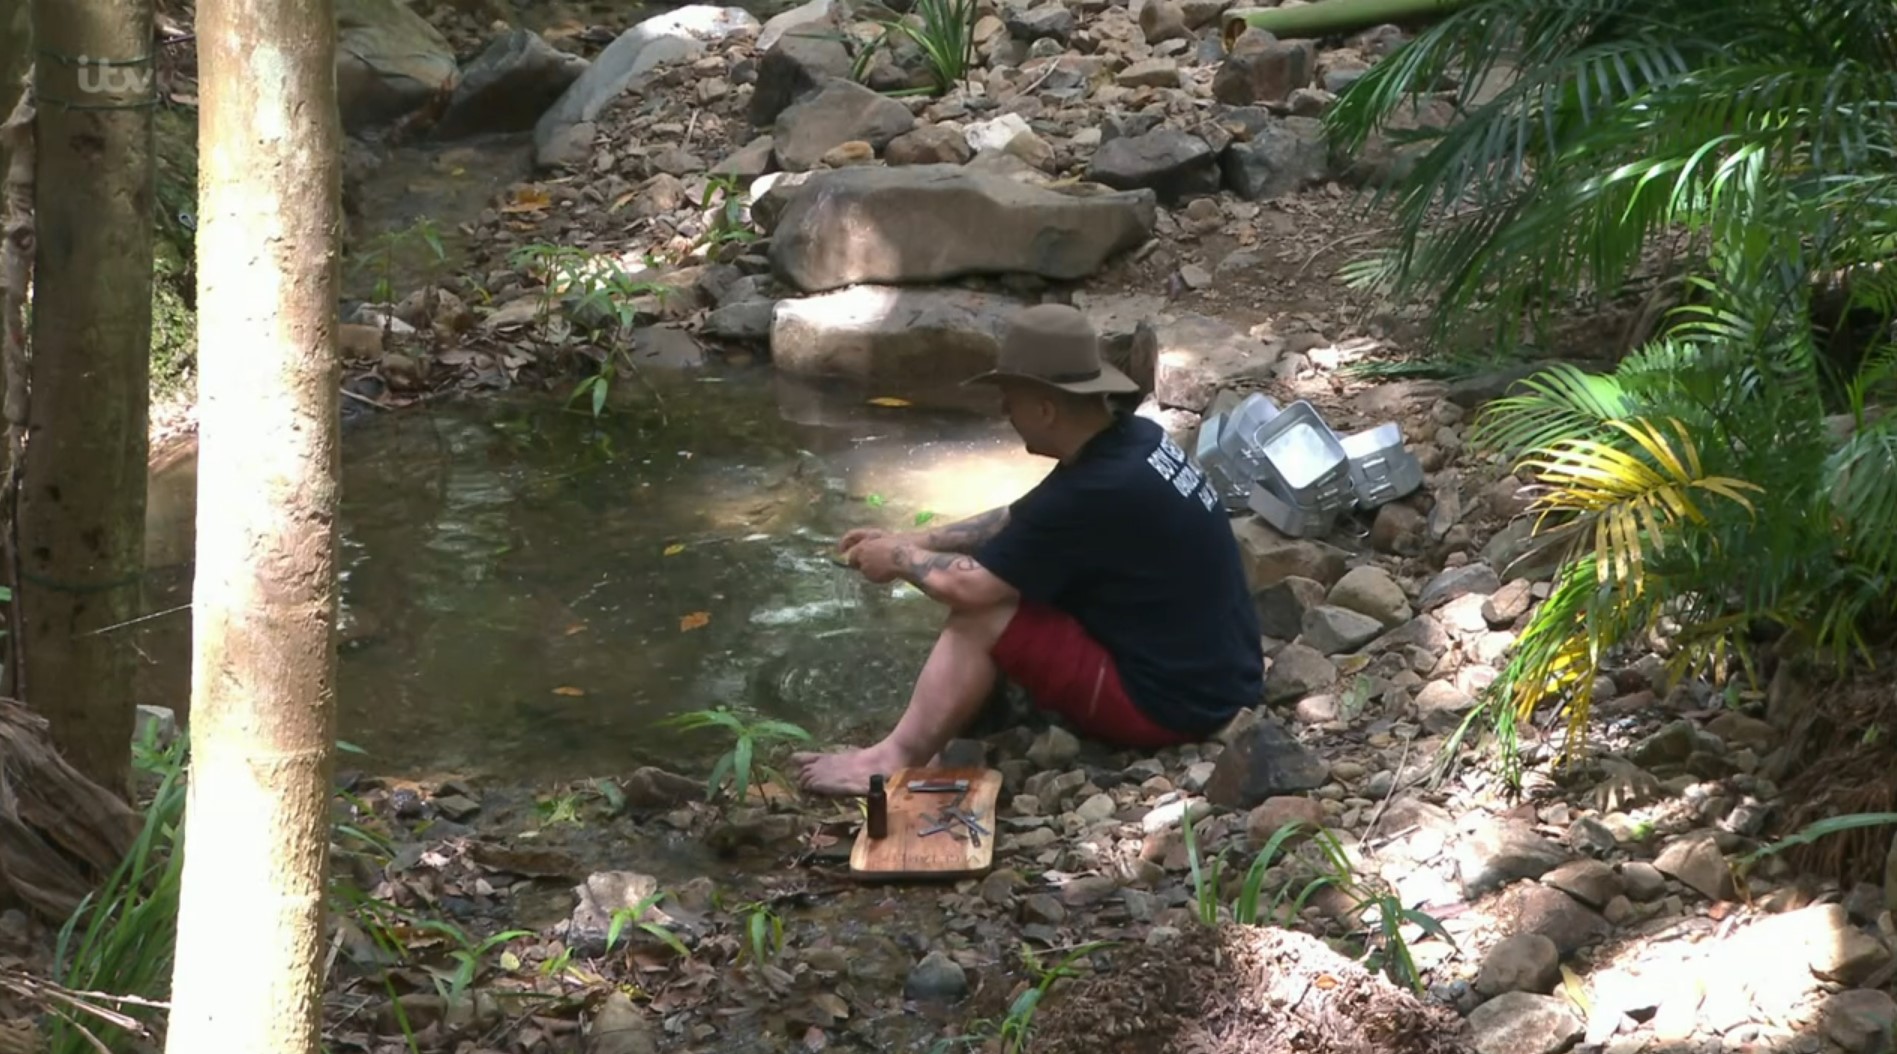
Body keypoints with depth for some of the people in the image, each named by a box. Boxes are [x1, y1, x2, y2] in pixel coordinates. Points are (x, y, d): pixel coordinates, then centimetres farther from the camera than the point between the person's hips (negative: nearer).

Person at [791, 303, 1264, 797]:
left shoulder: (1094, 492, -27)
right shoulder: (1131, 440, 2)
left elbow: (968, 586, -19)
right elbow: (1017, 521, 17)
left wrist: (900, 560, 0)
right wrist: (913, 541, 13)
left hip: (1173, 700, -10)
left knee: (980, 615, -10)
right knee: (1017, 583, 16)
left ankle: (894, 762, 4)